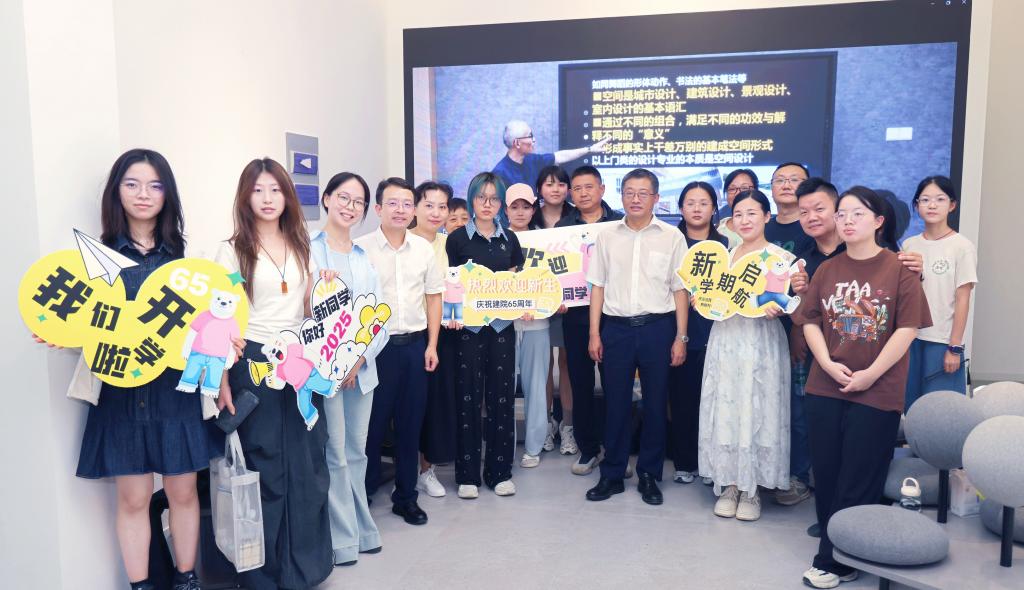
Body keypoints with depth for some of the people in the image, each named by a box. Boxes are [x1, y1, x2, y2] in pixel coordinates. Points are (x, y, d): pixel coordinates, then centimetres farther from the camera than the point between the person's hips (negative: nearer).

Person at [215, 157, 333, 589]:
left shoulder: (301, 246, 11)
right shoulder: (233, 250, -1)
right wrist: (222, 380, -11)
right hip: (253, 363, -3)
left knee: (307, 464, 7)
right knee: (263, 466, 4)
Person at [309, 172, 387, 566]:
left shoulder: (365, 257, 14)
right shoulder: (307, 250, -3)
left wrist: (361, 358, -4)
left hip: (362, 368, 5)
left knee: (356, 453, 14)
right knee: (335, 456, 0)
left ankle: (361, 530, 25)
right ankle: (343, 540, 12)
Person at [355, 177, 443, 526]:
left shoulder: (424, 249, 6)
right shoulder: (361, 248, -5)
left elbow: (433, 297, 11)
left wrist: (432, 345, 6)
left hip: (415, 344, 4)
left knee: (411, 423, 10)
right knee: (372, 423, 4)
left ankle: (406, 497, 24)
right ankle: (363, 494, 21)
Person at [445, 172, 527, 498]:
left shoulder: (510, 239, 11)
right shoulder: (458, 238, 1)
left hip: (502, 324, 3)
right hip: (468, 324, -3)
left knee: (502, 395, 6)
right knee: (468, 396, 0)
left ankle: (500, 471, 17)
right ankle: (468, 474, 11)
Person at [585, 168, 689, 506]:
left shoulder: (672, 237, 2)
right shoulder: (607, 237, 6)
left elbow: (680, 290, 2)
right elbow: (598, 287, 7)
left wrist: (681, 337, -3)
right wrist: (594, 334, 2)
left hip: (657, 327, -1)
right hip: (616, 327, 1)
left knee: (655, 403, 6)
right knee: (616, 402, 7)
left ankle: (649, 475, 21)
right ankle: (612, 474, 19)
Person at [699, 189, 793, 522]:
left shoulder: (782, 257, -2)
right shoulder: (723, 256, 12)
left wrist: (777, 308, -23)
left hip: (762, 344, -4)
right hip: (725, 341, 4)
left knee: (756, 411, 0)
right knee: (724, 411, 5)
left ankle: (752, 489, 14)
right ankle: (729, 485, 17)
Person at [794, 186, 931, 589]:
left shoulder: (899, 269, -4)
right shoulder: (827, 270, 8)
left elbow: (907, 328, -9)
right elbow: (810, 321, 6)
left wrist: (870, 374, -13)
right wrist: (827, 363, -9)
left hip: (876, 393, -4)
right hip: (824, 389, 4)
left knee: (858, 481, 3)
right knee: (826, 475, 9)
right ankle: (832, 541, 25)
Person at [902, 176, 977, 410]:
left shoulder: (962, 247, -5)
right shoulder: (909, 245, 6)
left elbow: (962, 300, -6)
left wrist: (955, 347, -9)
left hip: (943, 342, -4)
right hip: (910, 338, 4)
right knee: (911, 407, 8)